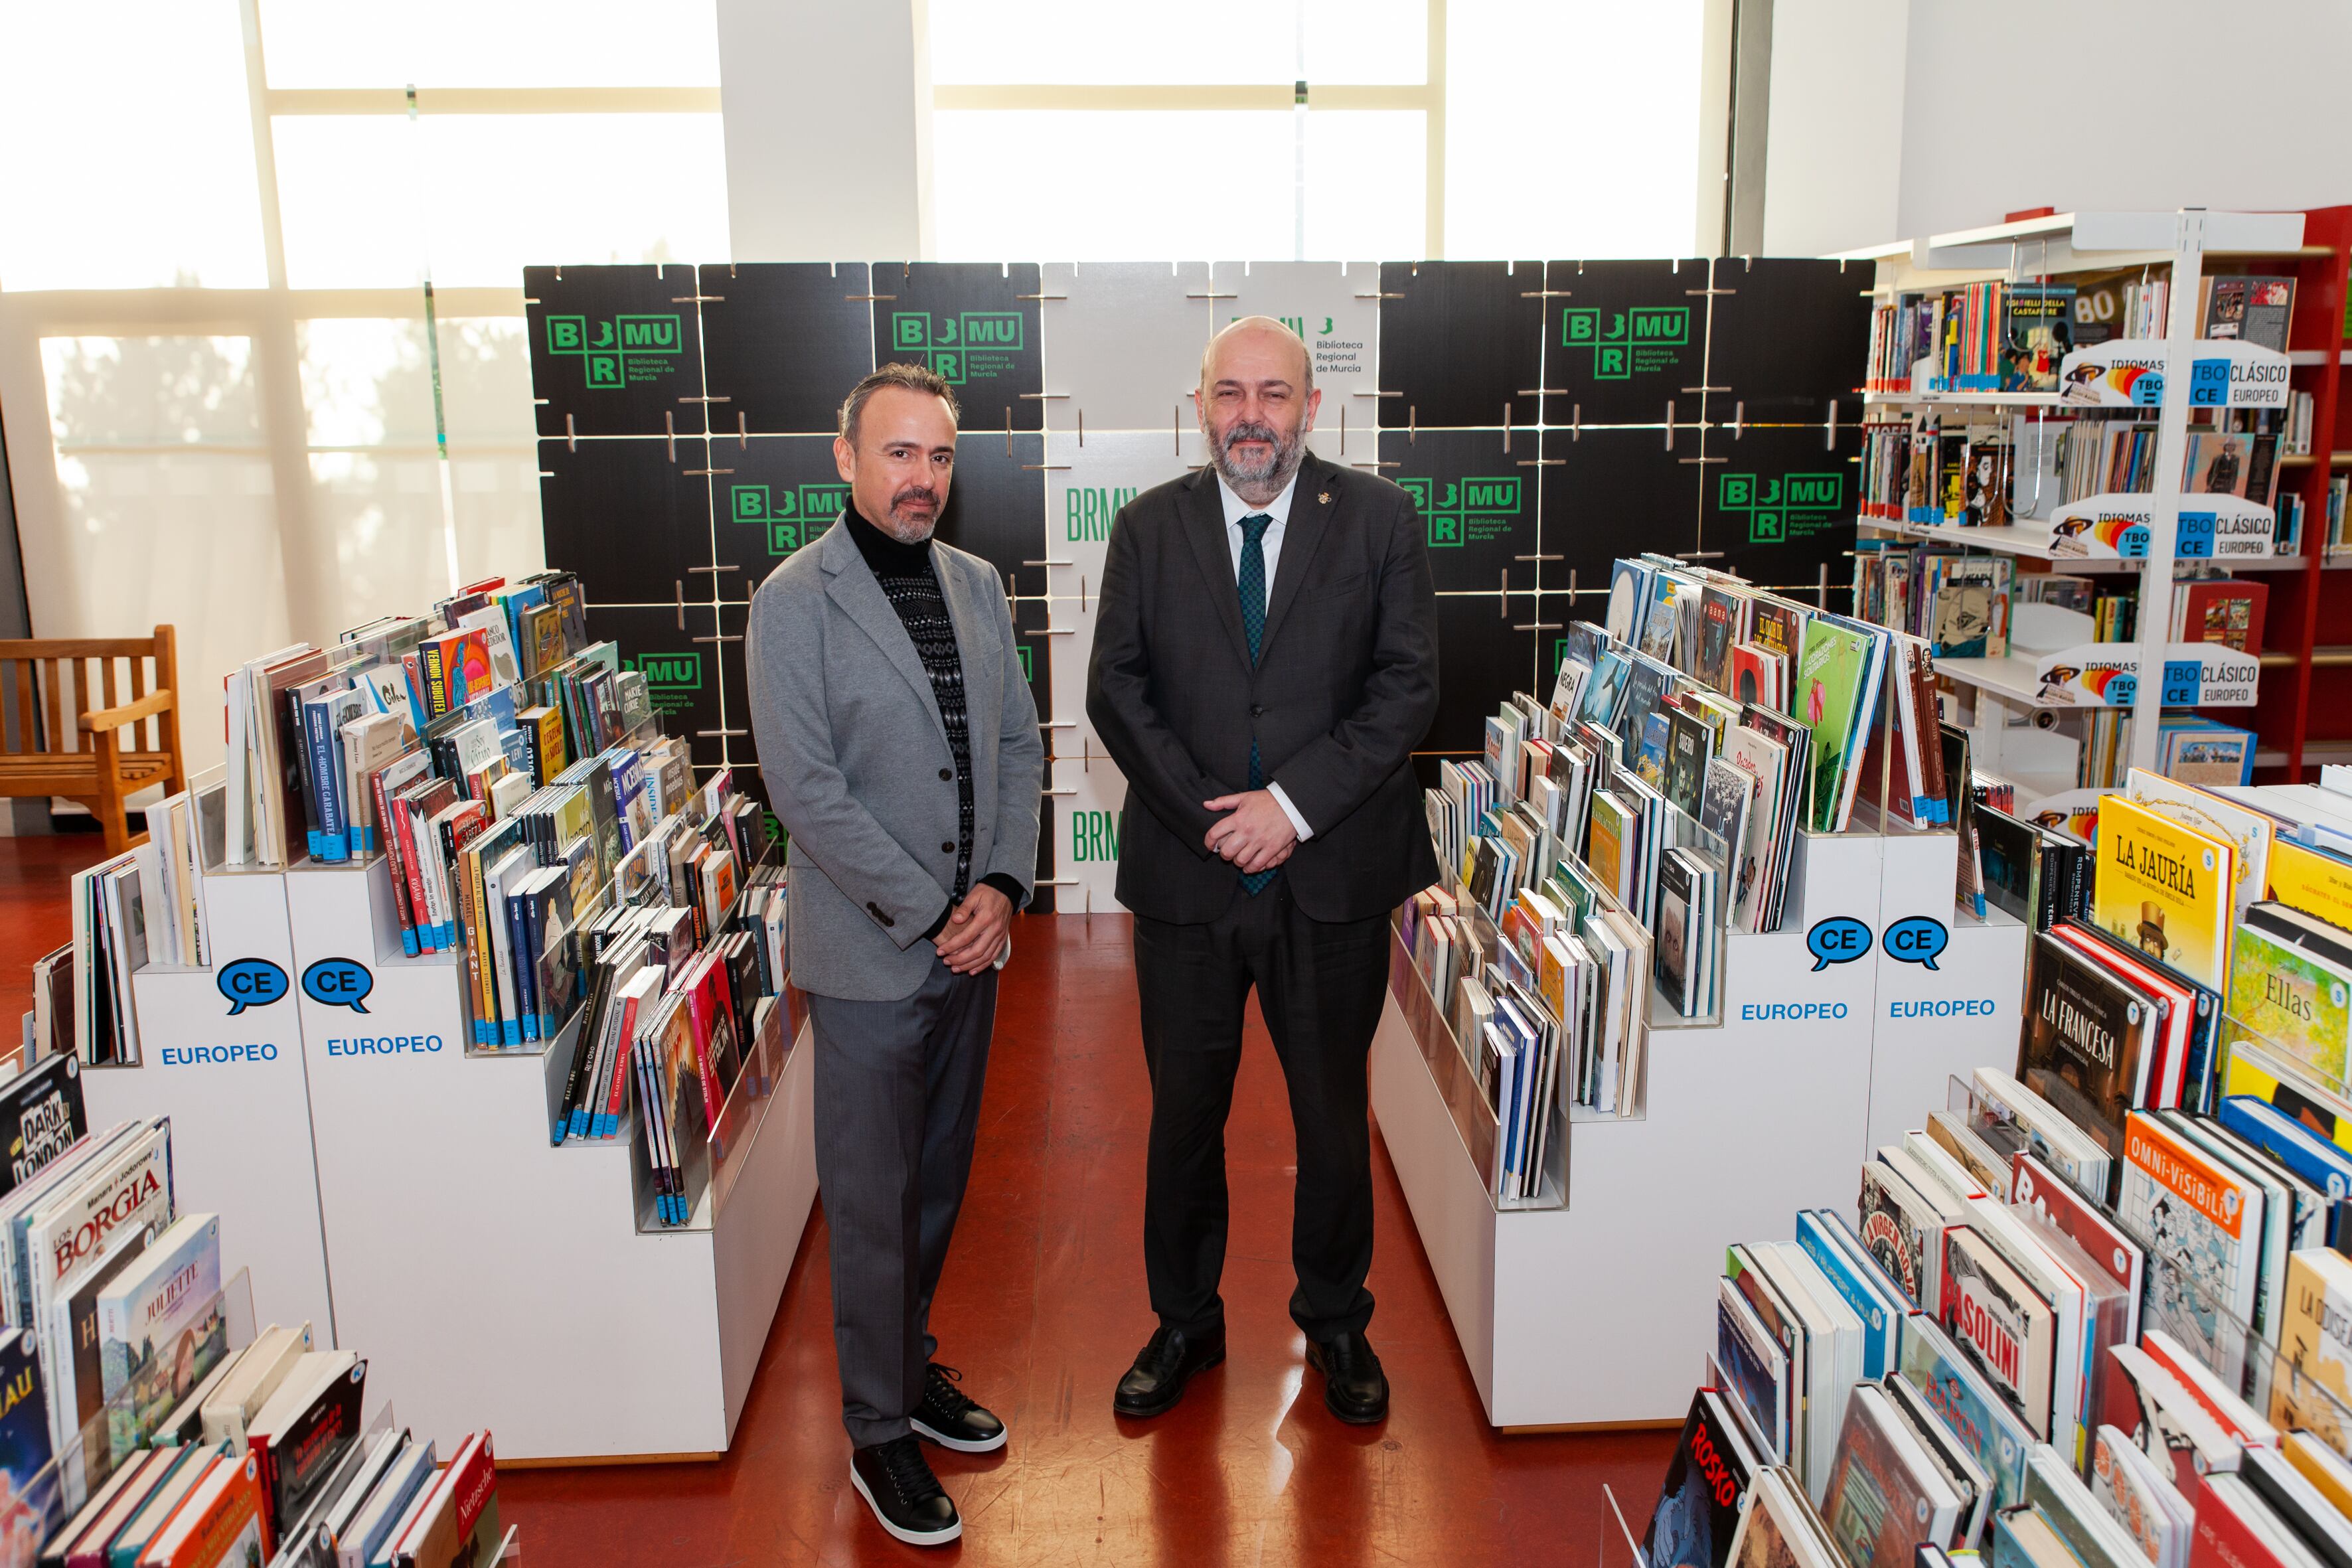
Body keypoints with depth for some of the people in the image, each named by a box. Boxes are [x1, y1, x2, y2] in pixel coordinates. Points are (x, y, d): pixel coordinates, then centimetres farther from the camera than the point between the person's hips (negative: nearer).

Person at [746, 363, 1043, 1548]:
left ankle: (911, 1368, 38)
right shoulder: (796, 600, -10)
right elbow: (804, 786, -16)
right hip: (869, 952, -6)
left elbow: (1020, 744, 10)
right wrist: (929, 911, -15)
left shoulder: (978, 585, 9)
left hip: (970, 940, 6)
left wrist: (1003, 887, -4)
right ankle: (878, 1434, 22)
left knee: (939, 1180, 18)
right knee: (874, 1202, 5)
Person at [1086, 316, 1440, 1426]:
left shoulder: (1379, 519, 0)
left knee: (1333, 1115, 13)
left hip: (1333, 872, -1)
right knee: (1183, 1114, 13)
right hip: (1185, 874, 1)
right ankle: (1185, 1323, 34)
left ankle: (1336, 1325, 35)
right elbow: (1116, 688, 0)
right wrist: (1208, 815, -11)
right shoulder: (1148, 527, 4)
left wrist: (1296, 804, -15)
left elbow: (1408, 685, -5)